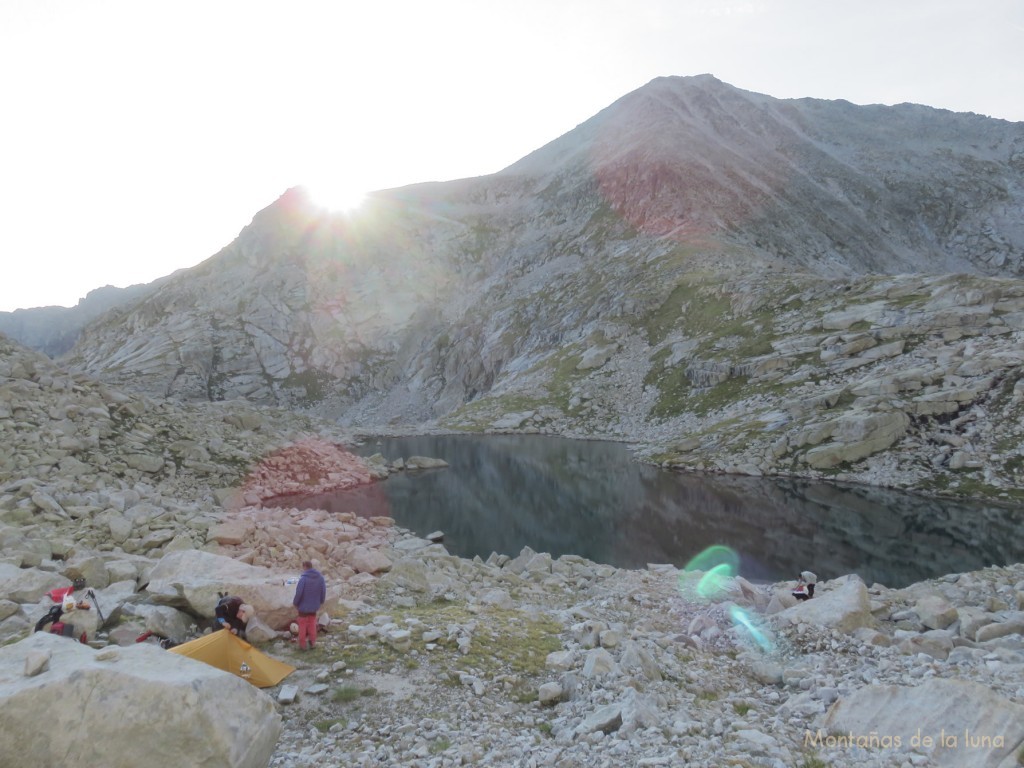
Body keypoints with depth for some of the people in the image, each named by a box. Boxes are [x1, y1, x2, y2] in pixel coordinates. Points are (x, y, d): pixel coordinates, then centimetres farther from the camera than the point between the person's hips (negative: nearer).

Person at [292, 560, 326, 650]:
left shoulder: (303, 578, -22)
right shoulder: (320, 577, -8)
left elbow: (298, 593, -20)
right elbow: (323, 592, -3)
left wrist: (295, 603, -2)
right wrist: (320, 602, 12)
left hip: (304, 606, -4)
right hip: (314, 606, 4)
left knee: (303, 625, 11)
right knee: (312, 624, 19)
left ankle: (302, 645, 17)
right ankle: (312, 643, 23)